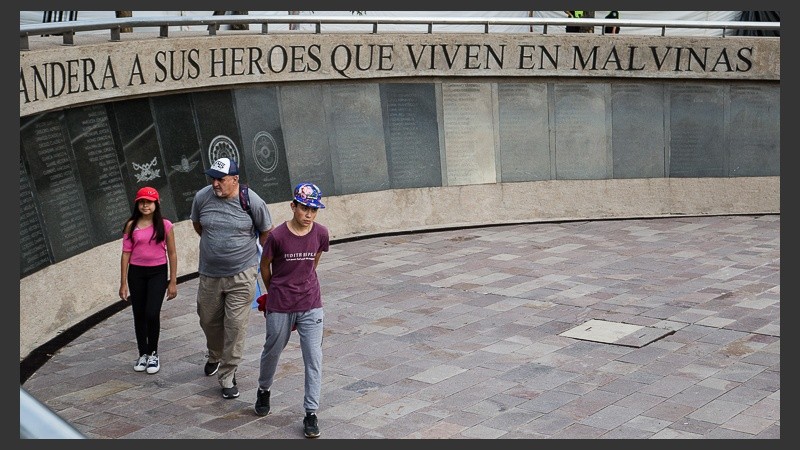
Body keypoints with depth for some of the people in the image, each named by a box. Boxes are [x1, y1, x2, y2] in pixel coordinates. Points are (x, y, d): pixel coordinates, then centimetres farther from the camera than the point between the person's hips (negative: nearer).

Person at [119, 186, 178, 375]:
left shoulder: (165, 225, -2)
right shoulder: (131, 225, 0)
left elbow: (172, 254, 2)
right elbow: (126, 254, 1)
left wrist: (173, 282, 0)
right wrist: (123, 283, -1)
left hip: (158, 272, -2)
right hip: (136, 273, 2)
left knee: (152, 314, -12)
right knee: (139, 315, 8)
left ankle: (153, 354, 8)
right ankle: (143, 354, 24)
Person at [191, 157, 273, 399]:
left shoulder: (252, 202, -13)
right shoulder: (202, 197, -6)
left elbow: (266, 231, 4)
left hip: (242, 274, -3)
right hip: (209, 274, 3)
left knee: (236, 325, -5)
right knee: (209, 320, 17)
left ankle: (228, 376, 6)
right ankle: (215, 356, 47)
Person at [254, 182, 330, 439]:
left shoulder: (321, 234, -7)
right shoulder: (278, 236, -16)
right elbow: (265, 266, 1)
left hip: (311, 306, 2)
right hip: (280, 307, -1)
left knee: (314, 359, -2)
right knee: (272, 351, 17)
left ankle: (311, 413, 7)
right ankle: (264, 390, 46)